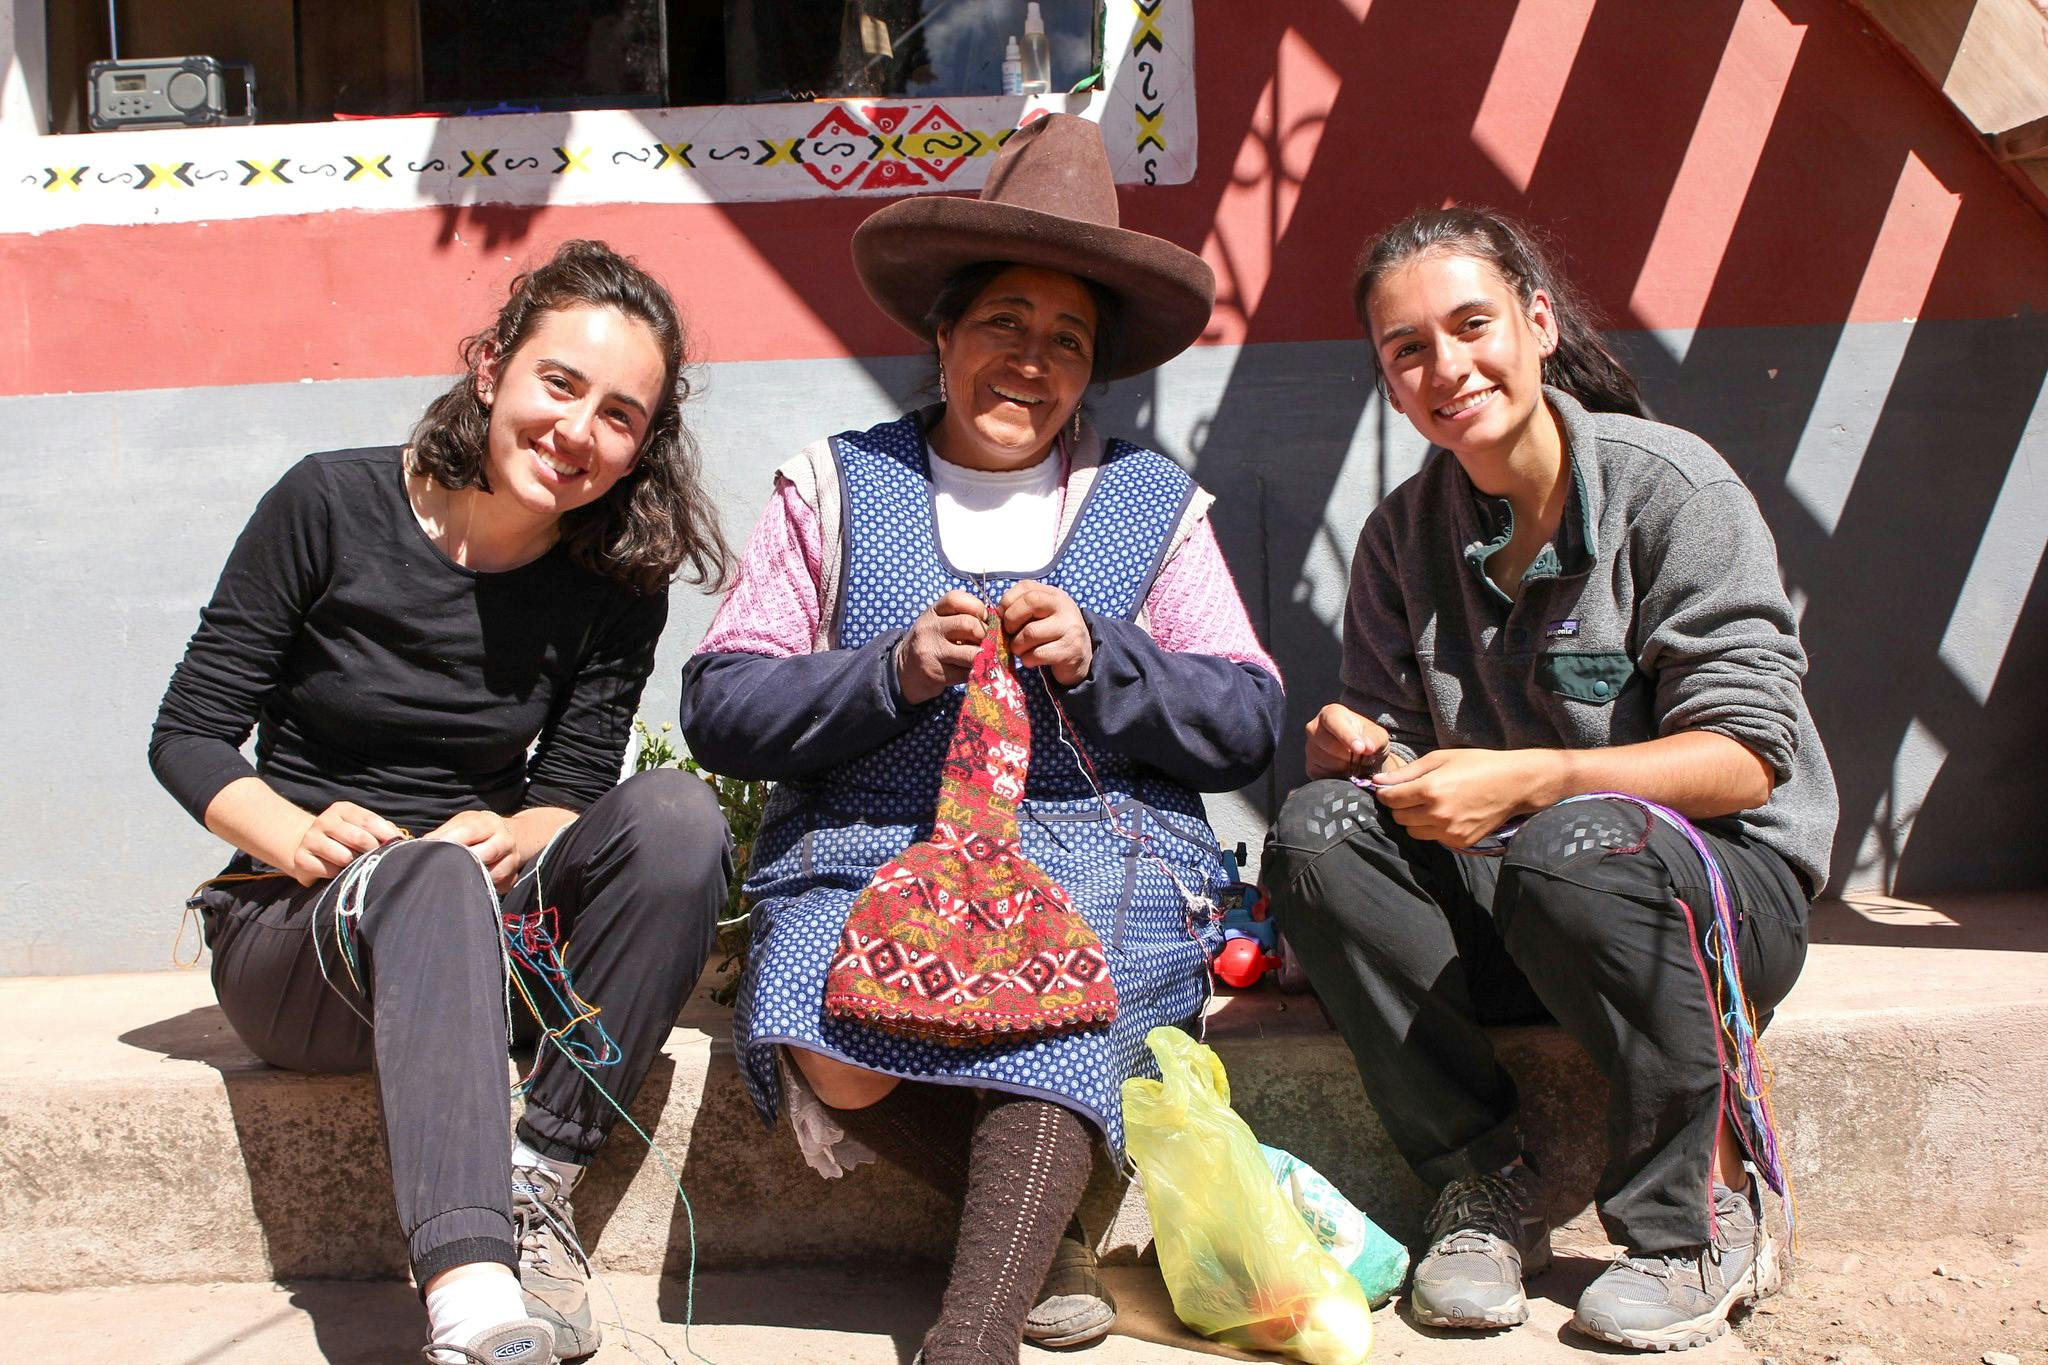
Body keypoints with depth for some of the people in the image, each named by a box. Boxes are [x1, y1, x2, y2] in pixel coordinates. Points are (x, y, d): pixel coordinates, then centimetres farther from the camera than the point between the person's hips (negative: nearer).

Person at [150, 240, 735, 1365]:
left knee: (677, 816, -26)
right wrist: (297, 836, -23)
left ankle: (536, 1183, -25)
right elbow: (187, 735, -3)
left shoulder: (616, 586, 0)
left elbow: (570, 789, -1)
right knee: (434, 875, -37)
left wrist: (514, 839, -24)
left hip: (492, 935, 3)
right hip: (296, 935, -2)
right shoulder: (331, 503, -7)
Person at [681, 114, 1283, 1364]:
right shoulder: (837, 486, 12)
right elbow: (720, 708, 5)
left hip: (1097, 850, 0)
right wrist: (895, 672, -11)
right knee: (825, 1047, -28)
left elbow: (1249, 725, 8)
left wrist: (1097, 660, -9)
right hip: (867, 845, 1)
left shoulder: (1156, 502, 15)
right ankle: (1040, 1227, -3)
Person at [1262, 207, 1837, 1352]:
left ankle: (1706, 1218, -12)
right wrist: (1353, 748, -19)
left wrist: (1527, 780, -28)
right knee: (1317, 831, -22)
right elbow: (1386, 736, 6)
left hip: (1726, 880, -4)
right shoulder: (1404, 533, 4)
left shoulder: (1671, 485, -11)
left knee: (1572, 849, -36)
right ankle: (1484, 1183, -10)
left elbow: (1750, 755, -17)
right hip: (1498, 902, 4)